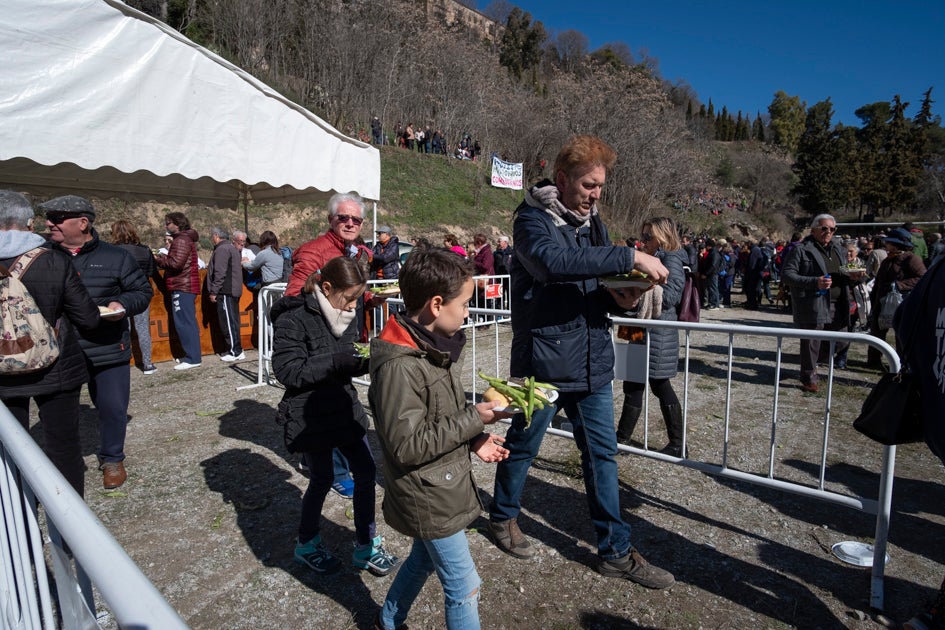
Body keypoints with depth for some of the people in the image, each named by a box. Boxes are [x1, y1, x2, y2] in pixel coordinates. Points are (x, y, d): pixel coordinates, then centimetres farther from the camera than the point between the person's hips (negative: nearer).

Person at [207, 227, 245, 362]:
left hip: (225, 291, -10)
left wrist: (213, 291, -16)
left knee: (228, 322, -6)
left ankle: (236, 352, -4)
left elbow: (220, 273, -19)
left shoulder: (222, 249, -13)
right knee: (232, 321, 13)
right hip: (233, 290, 10)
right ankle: (235, 349, 19)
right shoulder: (232, 247, 19)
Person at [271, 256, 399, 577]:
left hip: (345, 407, 6)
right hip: (311, 416, -6)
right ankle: (307, 543, 36)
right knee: (322, 479, 9)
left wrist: (369, 359, -9)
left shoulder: (346, 316, 4)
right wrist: (337, 362, -28)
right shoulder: (294, 319, -17)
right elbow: (288, 371, -21)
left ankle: (366, 546, 25)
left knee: (366, 471, 7)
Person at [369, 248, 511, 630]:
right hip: (427, 498, -9)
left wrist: (474, 439, -3)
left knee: (424, 558, 28)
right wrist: (473, 420, -24)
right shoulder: (399, 367, -29)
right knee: (464, 588, 6)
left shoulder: (435, 346, 0)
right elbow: (407, 446, -27)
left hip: (440, 486, 9)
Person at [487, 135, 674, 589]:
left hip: (592, 360, 7)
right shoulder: (532, 220, -11)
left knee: (602, 455, 13)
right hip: (543, 360, -6)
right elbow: (554, 260, -33)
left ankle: (616, 551, 28)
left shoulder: (592, 222, 12)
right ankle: (503, 517, 39)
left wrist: (621, 298, -5)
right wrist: (630, 257, -30)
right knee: (523, 446, 13)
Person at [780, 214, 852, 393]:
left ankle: (813, 360, 35)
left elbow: (844, 275, 26)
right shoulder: (802, 250, -6)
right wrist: (814, 282, -22)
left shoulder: (837, 249, 16)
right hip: (812, 305, -7)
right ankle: (809, 379, 17)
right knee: (811, 343, 1)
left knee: (840, 341, 10)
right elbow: (786, 274, -12)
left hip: (837, 306, 7)